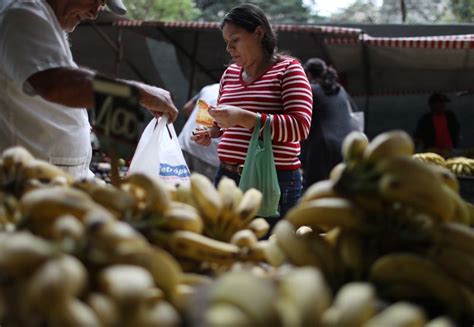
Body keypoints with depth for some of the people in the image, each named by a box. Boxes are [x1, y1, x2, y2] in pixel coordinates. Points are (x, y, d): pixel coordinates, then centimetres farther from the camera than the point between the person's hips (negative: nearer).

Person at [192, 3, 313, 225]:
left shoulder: (287, 70, -4)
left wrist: (242, 117, -24)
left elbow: (300, 127, -17)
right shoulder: (230, 73, 14)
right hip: (227, 177, 6)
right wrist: (212, 131, 6)